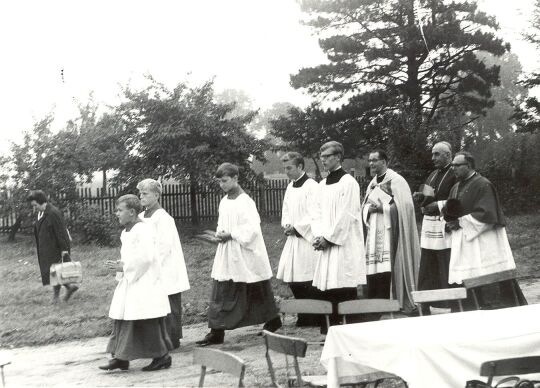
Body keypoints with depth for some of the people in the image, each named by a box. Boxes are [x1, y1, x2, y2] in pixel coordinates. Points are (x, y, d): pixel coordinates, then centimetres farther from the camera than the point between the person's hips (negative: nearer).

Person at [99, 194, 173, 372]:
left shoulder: (143, 230, -15)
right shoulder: (126, 232, 13)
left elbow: (145, 257, -22)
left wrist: (123, 267, -16)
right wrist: (119, 265, 3)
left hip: (144, 283, -9)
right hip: (128, 283, 9)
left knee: (148, 323, -3)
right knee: (121, 319, 7)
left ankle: (162, 357, 9)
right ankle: (120, 358, 13)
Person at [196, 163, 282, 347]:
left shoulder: (245, 201, -14)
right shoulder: (224, 201, 10)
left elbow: (253, 228, -20)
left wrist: (230, 235, -19)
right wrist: (220, 233, 0)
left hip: (246, 254, -7)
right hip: (226, 255, 7)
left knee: (257, 293, 3)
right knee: (221, 294, 3)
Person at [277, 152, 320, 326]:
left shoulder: (312, 187, -11)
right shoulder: (290, 187, 14)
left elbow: (313, 215, -16)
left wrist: (296, 227, -13)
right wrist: (286, 225, -1)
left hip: (307, 239, -8)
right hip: (293, 239, 8)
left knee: (308, 281, -5)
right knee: (293, 281, 9)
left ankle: (314, 319, 5)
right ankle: (304, 317, 22)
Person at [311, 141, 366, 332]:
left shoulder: (348, 182, -7)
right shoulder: (322, 184, 16)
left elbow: (346, 216, -12)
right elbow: (318, 214, 14)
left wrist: (328, 238, -12)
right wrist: (318, 236, -2)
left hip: (344, 244, -7)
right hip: (325, 244, 7)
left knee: (344, 292, -6)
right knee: (326, 291, 5)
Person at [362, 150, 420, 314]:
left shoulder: (396, 181, -4)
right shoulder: (372, 184, 18)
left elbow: (404, 206, -11)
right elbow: (364, 207, 18)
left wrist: (382, 207, -16)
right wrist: (369, 209, -4)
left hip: (390, 234, -6)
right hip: (374, 235, 6)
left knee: (387, 274, -12)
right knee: (373, 276, 1)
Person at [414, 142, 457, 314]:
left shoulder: (455, 175, -7)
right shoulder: (432, 175, 19)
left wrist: (438, 205, -15)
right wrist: (422, 198, 5)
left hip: (446, 228, -8)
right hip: (429, 228, 8)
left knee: (446, 273, -5)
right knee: (426, 273, 7)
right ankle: (427, 311, 11)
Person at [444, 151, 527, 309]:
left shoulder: (483, 185, -9)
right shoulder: (455, 188, 15)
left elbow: (486, 215, -17)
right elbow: (448, 213, 17)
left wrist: (461, 222, -14)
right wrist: (451, 221, -6)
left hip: (483, 245, -7)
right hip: (462, 246, 7)